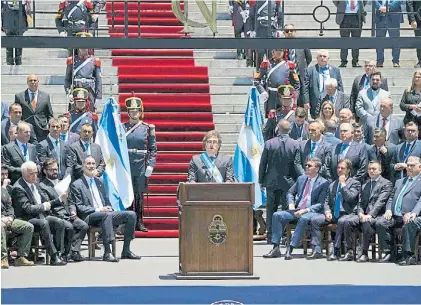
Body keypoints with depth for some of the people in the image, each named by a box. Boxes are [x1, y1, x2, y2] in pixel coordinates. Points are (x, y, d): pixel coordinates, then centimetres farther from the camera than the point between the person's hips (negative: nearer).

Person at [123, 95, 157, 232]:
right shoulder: (122, 128, 5)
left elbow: (153, 149, 5)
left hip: (142, 167, 0)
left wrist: (150, 165, -5)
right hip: (126, 167, 0)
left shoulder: (148, 128, 4)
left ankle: (139, 222, 13)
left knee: (140, 195, 6)